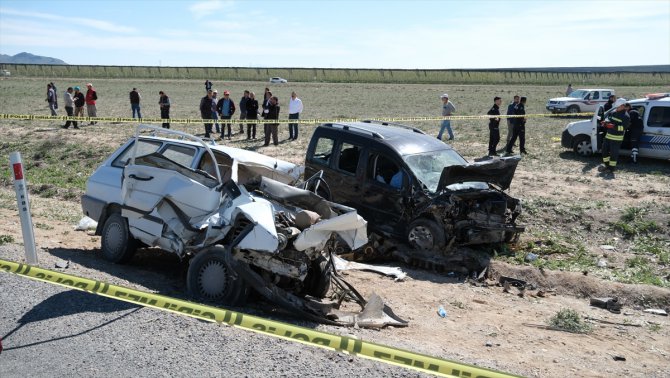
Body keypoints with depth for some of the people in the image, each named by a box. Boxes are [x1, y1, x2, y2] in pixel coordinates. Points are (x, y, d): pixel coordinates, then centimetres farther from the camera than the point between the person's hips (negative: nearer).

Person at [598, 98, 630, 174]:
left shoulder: (625, 117, -14)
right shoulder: (613, 113, 9)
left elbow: (623, 127, -21)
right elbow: (608, 118, 14)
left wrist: (614, 126, -31)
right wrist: (606, 121, -9)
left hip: (617, 138, -8)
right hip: (608, 136, 8)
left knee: (613, 153, -2)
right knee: (605, 150, 13)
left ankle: (611, 168, 7)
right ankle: (606, 164, 27)